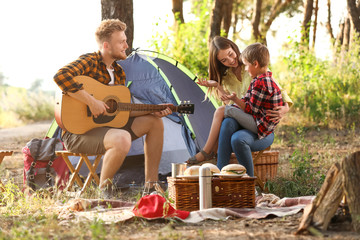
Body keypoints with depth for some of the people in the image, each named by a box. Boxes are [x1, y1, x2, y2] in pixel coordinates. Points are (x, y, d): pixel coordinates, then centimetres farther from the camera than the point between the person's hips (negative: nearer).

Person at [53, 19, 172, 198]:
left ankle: (151, 185, 7)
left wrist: (152, 111, 6)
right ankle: (104, 189, -14)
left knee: (154, 123, 9)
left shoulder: (119, 72, 12)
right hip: (78, 133, -9)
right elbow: (61, 76, -34)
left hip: (104, 126, 10)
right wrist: (91, 101, -33)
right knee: (122, 139, -38)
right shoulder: (89, 61, -14)